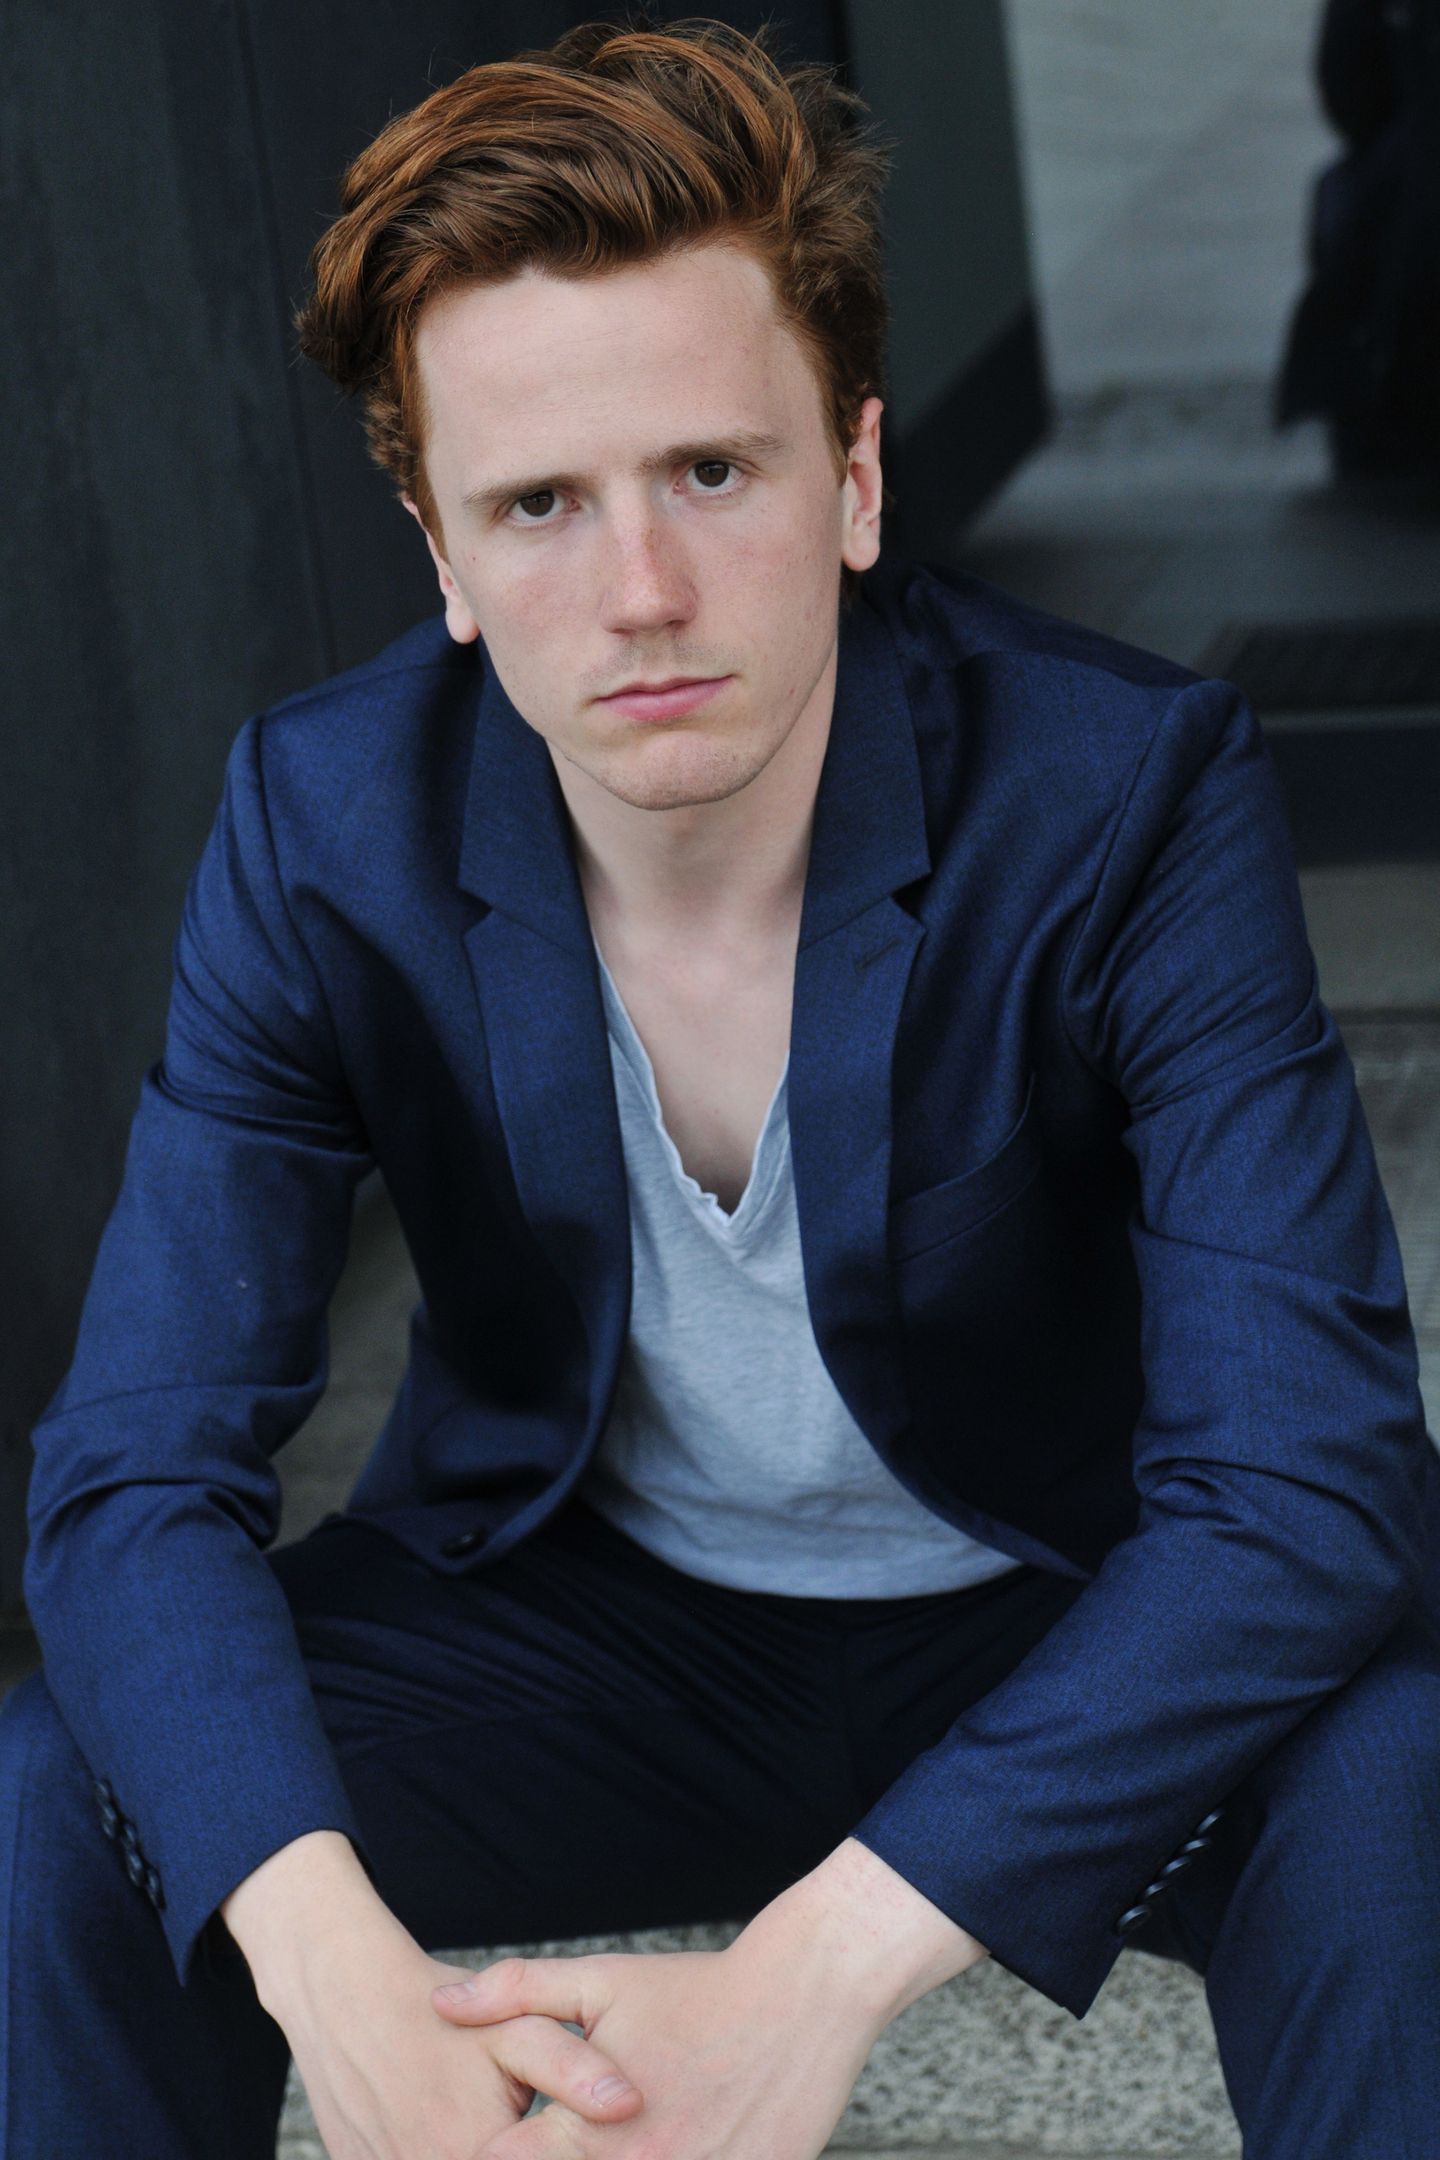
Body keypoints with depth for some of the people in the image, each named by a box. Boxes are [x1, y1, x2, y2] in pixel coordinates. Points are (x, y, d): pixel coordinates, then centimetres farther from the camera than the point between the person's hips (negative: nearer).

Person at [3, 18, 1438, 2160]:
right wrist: (334, 1967, -39)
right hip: (565, 1619, 2)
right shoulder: (323, 822, -15)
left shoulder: (1130, 786, -23)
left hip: (1060, 1638, -1)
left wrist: (816, 1971, -41)